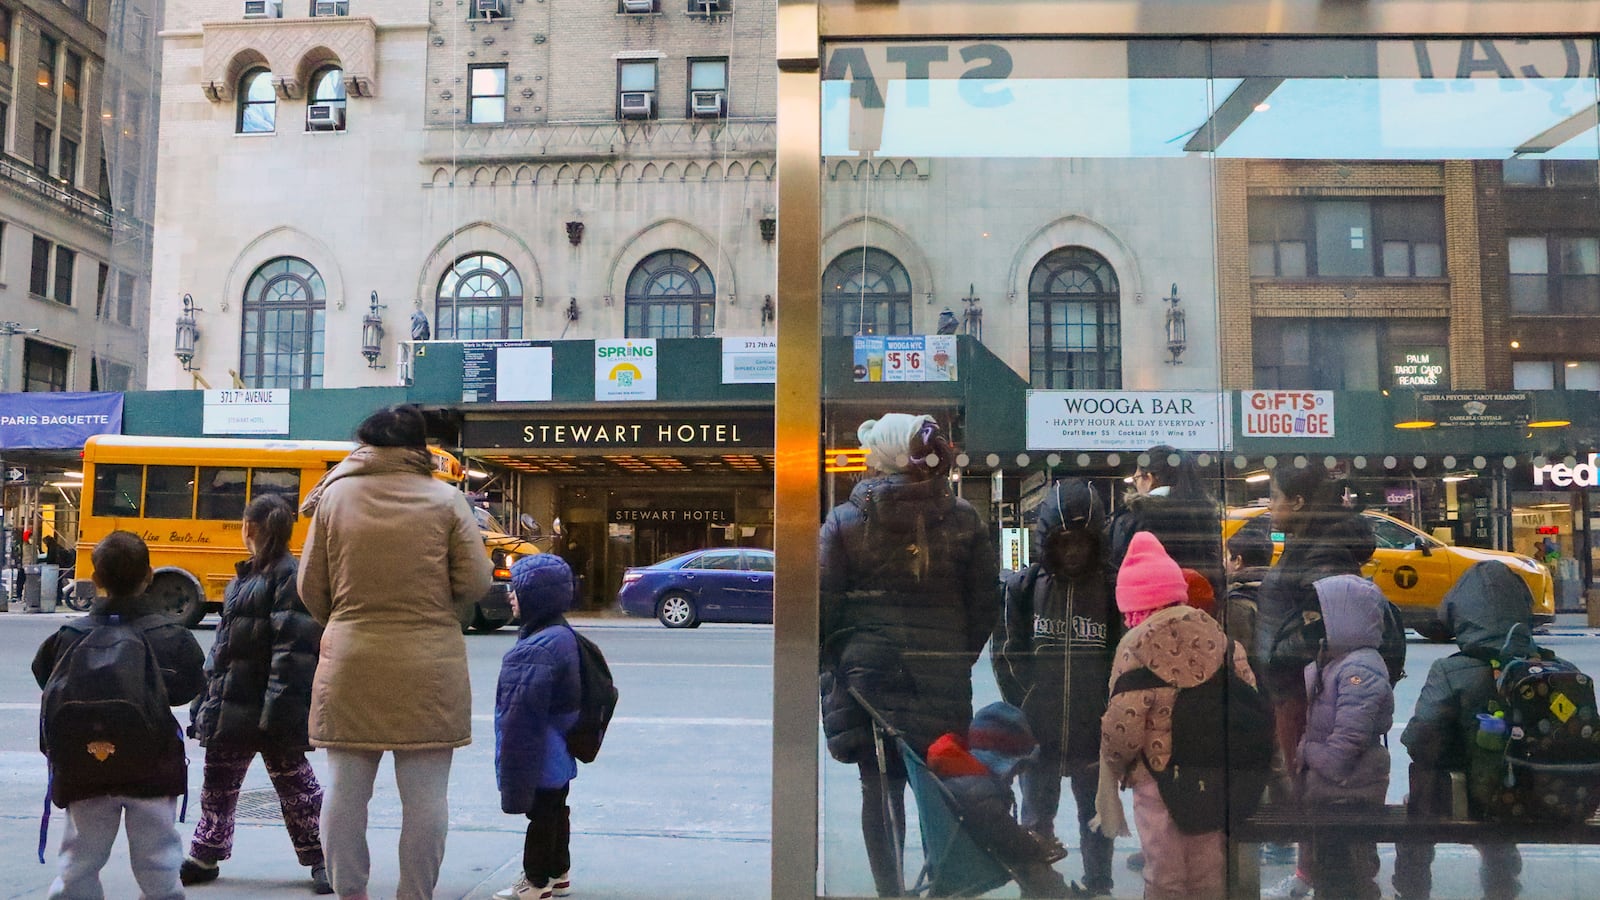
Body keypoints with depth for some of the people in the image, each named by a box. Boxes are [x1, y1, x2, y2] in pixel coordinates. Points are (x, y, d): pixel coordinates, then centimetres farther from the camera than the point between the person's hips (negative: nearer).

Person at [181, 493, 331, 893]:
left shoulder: (289, 576, -16)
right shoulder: (244, 577, 13)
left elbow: (293, 647, -22)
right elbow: (223, 640, 19)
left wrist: (279, 708, -25)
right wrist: (206, 700, 18)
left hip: (269, 710, -8)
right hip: (230, 706, 8)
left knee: (294, 782, 3)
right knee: (218, 783, 17)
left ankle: (319, 857, 15)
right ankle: (205, 856, 32)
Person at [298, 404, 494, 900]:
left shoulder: (334, 496, 4)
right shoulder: (446, 500, -1)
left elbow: (311, 586, 6)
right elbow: (474, 581, -5)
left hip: (351, 665, 2)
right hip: (428, 668, -2)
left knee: (345, 792, 12)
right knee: (426, 796, 7)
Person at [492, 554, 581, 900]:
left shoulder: (536, 649, -28)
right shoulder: (562, 635, 5)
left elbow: (522, 716, -25)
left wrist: (513, 778, -19)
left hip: (539, 757, -10)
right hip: (558, 755, 10)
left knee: (541, 816, 5)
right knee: (555, 811, 20)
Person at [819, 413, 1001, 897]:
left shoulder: (845, 520, -5)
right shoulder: (962, 519, 0)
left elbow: (824, 602, -5)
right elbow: (986, 602, 3)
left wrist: (831, 660, 6)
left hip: (868, 672, -1)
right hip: (942, 675, 1)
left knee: (881, 786, 10)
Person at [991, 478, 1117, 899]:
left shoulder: (1112, 589, -5)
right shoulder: (1022, 587, -3)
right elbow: (1006, 656, 1)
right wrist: (1028, 709, -4)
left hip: (1094, 734, -1)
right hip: (1037, 735, 1)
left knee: (1097, 818, 16)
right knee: (1036, 819, 14)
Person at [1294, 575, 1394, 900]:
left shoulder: (1360, 668, -20)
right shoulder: (1329, 661, 11)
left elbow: (1349, 737, -23)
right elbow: (1313, 726, 20)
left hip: (1350, 796, -9)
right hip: (1325, 793, 9)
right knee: (1326, 873, 19)